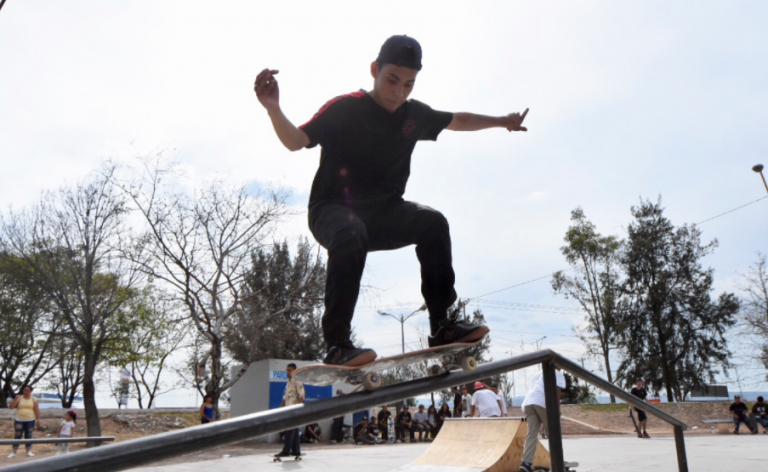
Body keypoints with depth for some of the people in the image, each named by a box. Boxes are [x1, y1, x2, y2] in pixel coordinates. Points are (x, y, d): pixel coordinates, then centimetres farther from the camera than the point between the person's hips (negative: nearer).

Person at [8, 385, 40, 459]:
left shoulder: (34, 399, 1)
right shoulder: (19, 398, 0)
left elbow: (37, 410, 3)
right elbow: (11, 407, -7)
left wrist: (38, 419, -1)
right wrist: (15, 399, -20)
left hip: (30, 420, 0)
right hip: (19, 420, 0)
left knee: (28, 436, 5)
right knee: (17, 436, -2)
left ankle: (29, 452, 11)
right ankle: (13, 452, 5)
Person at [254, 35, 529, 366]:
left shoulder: (415, 115, 5)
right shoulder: (344, 109, -10)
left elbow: (457, 121, 23)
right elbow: (295, 141, -16)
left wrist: (500, 122, 26)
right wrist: (273, 109, -34)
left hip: (383, 214, 5)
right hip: (333, 211, -5)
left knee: (432, 222, -20)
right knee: (351, 235, -38)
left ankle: (441, 326, -15)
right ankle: (337, 344, -32)